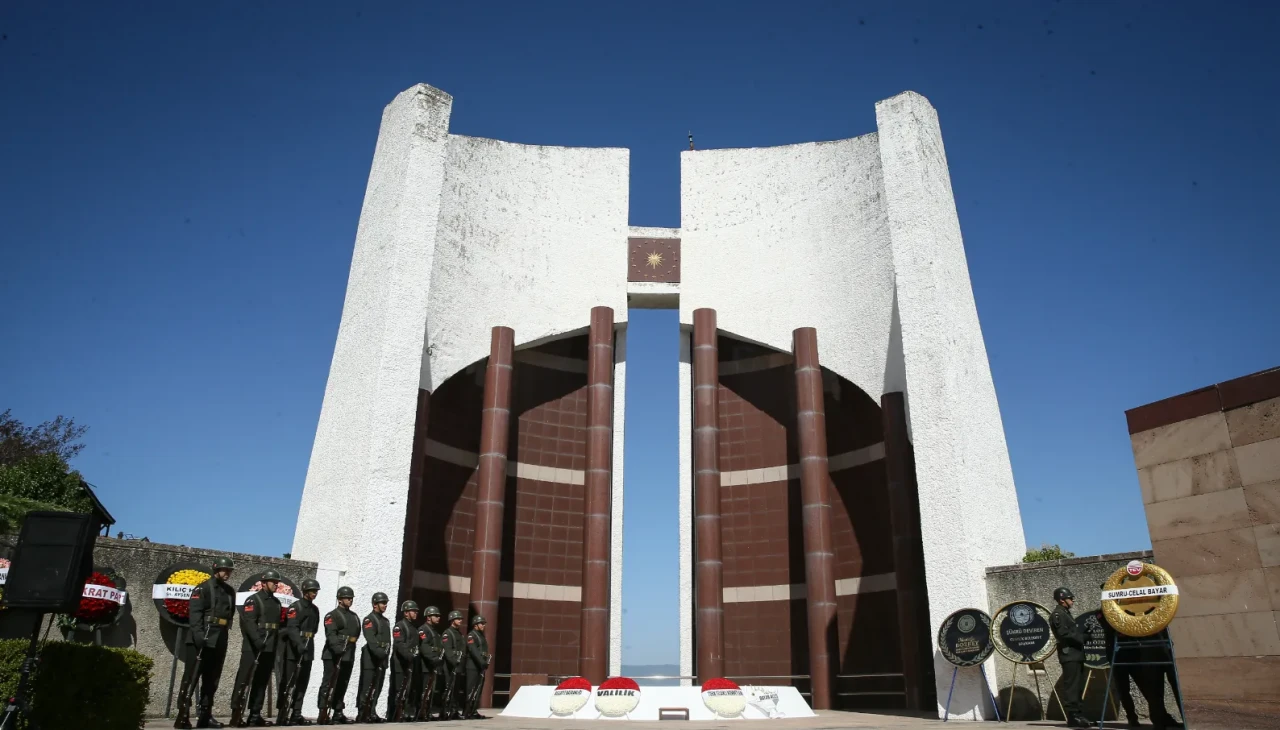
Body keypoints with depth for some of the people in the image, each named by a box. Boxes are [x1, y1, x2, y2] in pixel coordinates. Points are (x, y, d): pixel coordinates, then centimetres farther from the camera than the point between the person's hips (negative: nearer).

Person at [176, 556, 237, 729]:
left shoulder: (230, 591, 17)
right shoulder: (202, 589, -4)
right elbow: (194, 613, -14)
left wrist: (223, 634, 12)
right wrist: (199, 636, -25)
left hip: (219, 642, 7)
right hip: (199, 641, -7)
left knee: (211, 680, 10)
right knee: (191, 678, -6)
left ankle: (205, 716, 15)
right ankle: (182, 716, -5)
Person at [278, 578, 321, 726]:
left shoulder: (315, 609, 17)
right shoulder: (295, 607, -8)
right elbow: (291, 628, -21)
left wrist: (309, 644, 15)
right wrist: (299, 644, -33)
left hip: (307, 650, 7)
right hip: (293, 649, -7)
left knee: (302, 683, 8)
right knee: (288, 682, -5)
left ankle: (296, 714, 12)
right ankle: (282, 715, -2)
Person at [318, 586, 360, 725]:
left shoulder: (355, 617, 20)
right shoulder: (332, 615, -4)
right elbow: (331, 634, -19)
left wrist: (350, 650, 13)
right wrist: (337, 648, -35)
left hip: (348, 656, 7)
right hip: (333, 655, -7)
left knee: (342, 685, 10)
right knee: (329, 684, -7)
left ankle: (338, 713, 16)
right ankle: (323, 713, -8)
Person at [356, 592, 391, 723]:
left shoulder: (386, 621, 20)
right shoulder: (369, 619, -6)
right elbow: (370, 639, -20)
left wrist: (386, 652, 5)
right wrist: (378, 651, -31)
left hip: (382, 658, 8)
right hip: (370, 658, -8)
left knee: (377, 687, 8)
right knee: (366, 687, -7)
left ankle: (372, 713, 12)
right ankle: (362, 714, -5)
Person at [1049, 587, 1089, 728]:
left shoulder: (1066, 614, 22)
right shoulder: (1058, 614, -9)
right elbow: (1064, 633, -19)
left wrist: (1082, 634, 5)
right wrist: (1081, 638, -11)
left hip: (1075, 654, 10)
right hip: (1069, 655, -10)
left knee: (1077, 687, 11)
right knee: (1071, 687, -11)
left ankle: (1077, 715, 14)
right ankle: (1073, 716, -12)